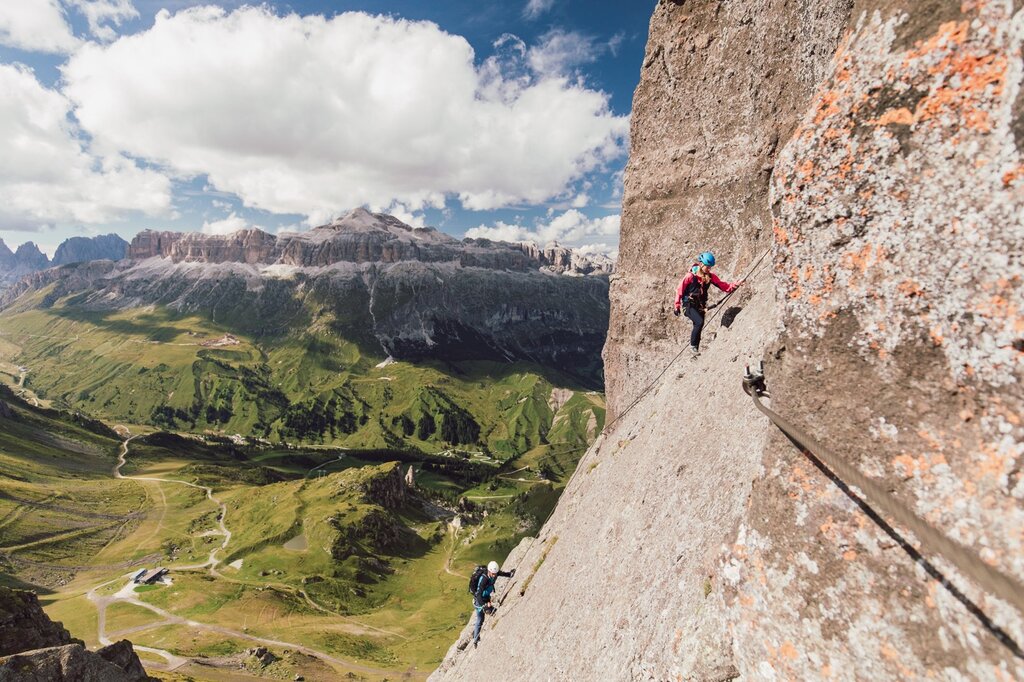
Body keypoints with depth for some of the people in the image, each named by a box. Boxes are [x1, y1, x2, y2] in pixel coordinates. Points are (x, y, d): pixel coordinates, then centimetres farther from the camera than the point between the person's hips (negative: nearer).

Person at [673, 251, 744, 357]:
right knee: (699, 322, -25)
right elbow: (680, 290, -10)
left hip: (700, 306, 5)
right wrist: (677, 306, -8)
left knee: (698, 327, 9)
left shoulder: (710, 276, -2)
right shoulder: (690, 276, -16)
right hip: (689, 305, -5)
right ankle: (692, 346, -9)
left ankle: (695, 350, 23)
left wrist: (737, 284, -17)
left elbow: (724, 286, -2)